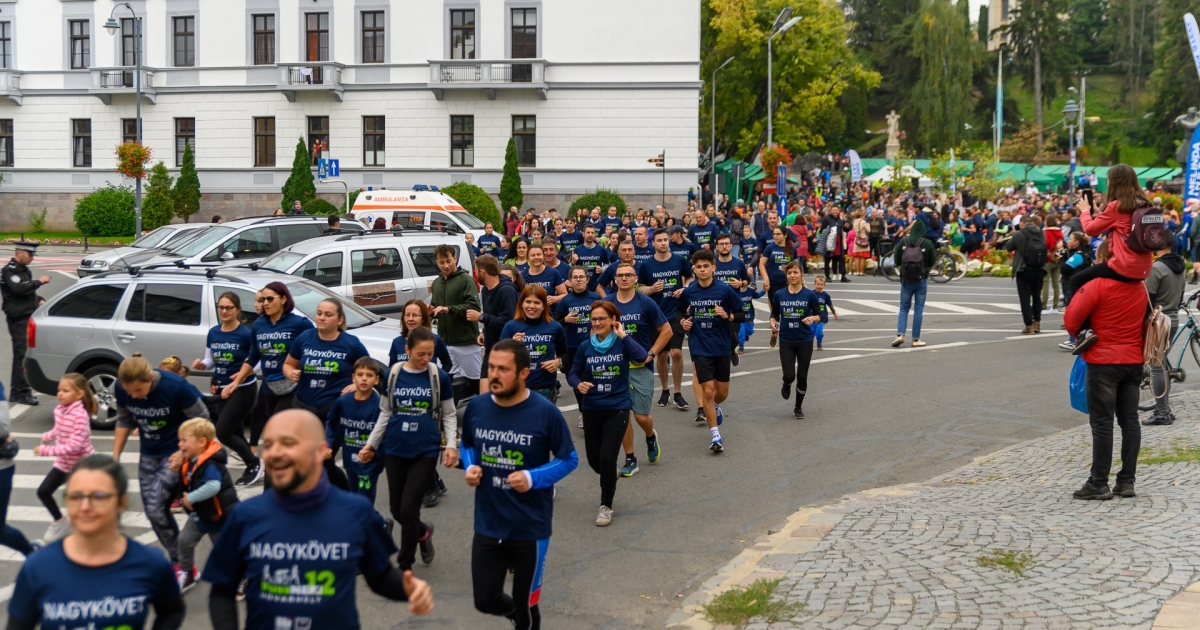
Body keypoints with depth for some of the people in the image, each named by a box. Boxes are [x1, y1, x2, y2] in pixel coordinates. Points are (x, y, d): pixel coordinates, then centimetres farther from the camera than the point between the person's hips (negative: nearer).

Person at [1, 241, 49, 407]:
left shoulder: (24, 270, 19)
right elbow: (19, 288, -25)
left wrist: (39, 300, 11)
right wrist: (39, 281, -19)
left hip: (28, 317, 9)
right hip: (18, 318, -9)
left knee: (27, 354, 9)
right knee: (22, 355, -11)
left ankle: (17, 391, 15)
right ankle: (21, 392, -11)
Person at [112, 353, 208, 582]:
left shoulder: (175, 386, -27)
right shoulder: (121, 389, -14)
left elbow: (201, 419, -15)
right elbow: (124, 421, 6)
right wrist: (115, 456, 5)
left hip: (176, 454, -6)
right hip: (148, 455, 6)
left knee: (155, 508, -16)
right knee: (154, 511, 9)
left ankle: (181, 564, 1)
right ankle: (180, 562, 25)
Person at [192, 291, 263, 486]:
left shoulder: (246, 334, -16)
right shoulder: (213, 333, 2)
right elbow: (210, 360, 10)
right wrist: (201, 364, -11)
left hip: (243, 389, -7)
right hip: (224, 389, 7)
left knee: (222, 432, -10)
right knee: (234, 432, 12)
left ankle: (255, 465, 7)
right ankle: (252, 466, 27)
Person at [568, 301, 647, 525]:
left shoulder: (622, 343, -8)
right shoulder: (586, 347, -1)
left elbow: (641, 357, -26)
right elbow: (573, 373, 4)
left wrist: (623, 335, -20)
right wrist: (578, 384, -17)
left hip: (617, 408, -3)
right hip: (591, 409, 3)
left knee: (607, 458, -12)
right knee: (594, 459, 11)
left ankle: (606, 505, 9)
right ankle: (609, 479, 47)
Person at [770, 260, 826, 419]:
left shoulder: (809, 295, -8)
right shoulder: (779, 295, -3)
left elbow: (823, 316, -5)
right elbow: (774, 314, 12)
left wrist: (813, 318, -25)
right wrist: (773, 322, -9)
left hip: (805, 342, -1)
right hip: (786, 342, 1)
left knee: (802, 377, 5)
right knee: (789, 376, -9)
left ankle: (798, 407, 27)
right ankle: (787, 385, 30)